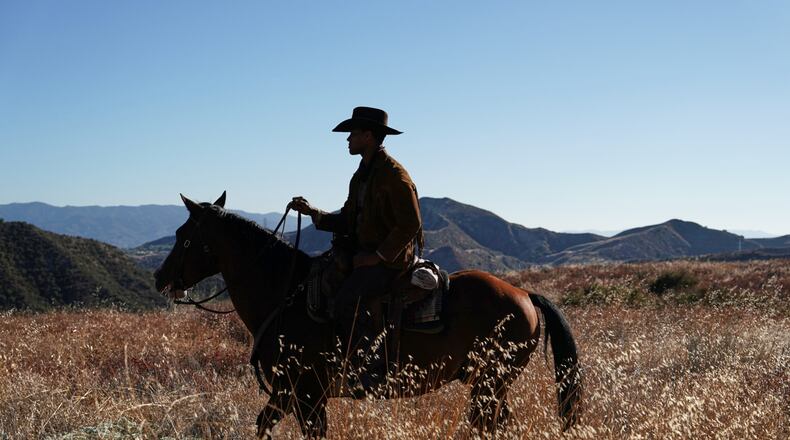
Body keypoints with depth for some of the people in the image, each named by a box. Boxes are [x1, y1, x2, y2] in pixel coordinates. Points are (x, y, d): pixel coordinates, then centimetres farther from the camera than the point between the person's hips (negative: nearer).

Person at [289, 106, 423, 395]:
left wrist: (379, 256, -19)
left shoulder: (394, 174, -12)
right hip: (364, 254, 10)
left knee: (346, 301, -29)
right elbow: (347, 221, 18)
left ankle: (373, 367, -23)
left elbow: (410, 224, -17)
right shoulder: (361, 175, 17)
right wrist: (314, 213, 4)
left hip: (390, 259, -10)